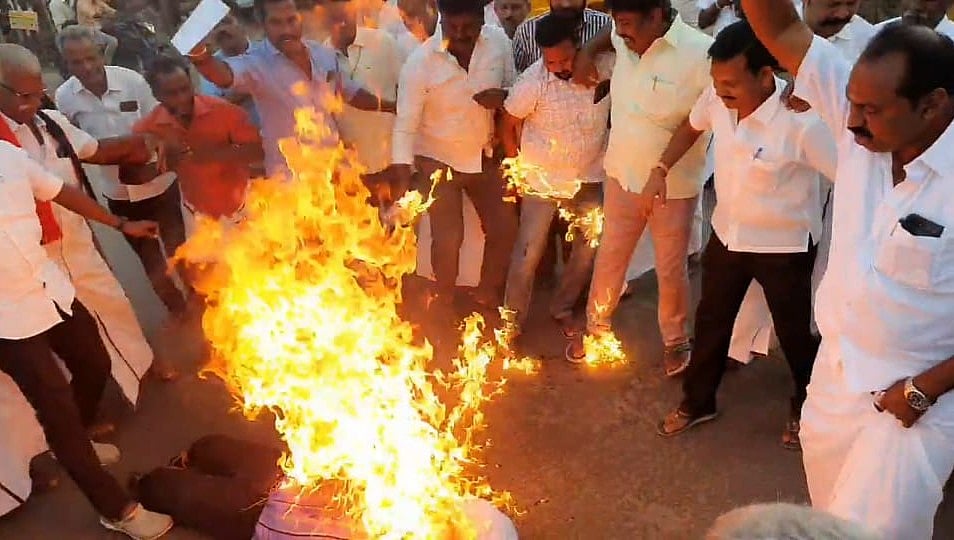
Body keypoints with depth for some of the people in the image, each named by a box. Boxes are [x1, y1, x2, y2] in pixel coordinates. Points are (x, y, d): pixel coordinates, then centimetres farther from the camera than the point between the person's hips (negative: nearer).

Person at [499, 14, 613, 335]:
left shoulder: (604, 66, -13)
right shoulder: (533, 81, -20)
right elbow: (508, 124, -7)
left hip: (590, 179, 4)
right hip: (542, 179, -3)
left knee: (589, 248, 11)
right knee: (528, 252, 0)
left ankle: (562, 309, 33)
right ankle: (512, 320, 17)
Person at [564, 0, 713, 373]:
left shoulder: (701, 54, -24)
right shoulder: (626, 38, -6)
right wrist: (586, 52, 0)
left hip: (674, 187, -4)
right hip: (621, 176, 4)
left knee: (671, 270, 14)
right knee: (609, 258, 18)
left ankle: (675, 341, 39)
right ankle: (595, 327, 41)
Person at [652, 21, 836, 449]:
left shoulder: (803, 121, -30)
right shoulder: (717, 97, -14)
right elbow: (692, 126, 9)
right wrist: (661, 169, 0)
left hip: (785, 246, -4)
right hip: (726, 234, 5)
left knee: (795, 334, 16)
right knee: (710, 323, 18)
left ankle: (805, 411, 44)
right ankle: (697, 402, 41)